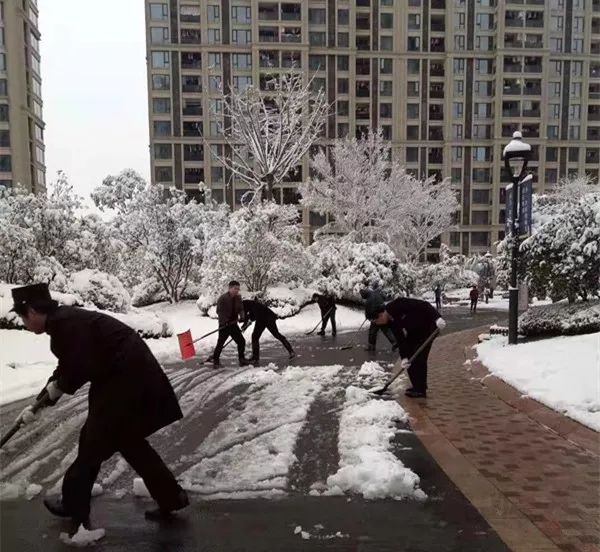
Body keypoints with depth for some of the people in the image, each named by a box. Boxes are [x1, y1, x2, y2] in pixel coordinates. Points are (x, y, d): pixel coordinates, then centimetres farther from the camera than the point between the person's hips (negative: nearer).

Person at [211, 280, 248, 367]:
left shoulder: (238, 298, 2)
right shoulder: (223, 298, -16)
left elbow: (241, 309, 7)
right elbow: (219, 311, -15)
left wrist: (242, 317, -13)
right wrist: (225, 320, -25)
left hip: (233, 324, 6)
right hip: (224, 325, -6)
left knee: (241, 341, 6)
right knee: (220, 343, -4)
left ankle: (241, 359, 21)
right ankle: (215, 360, 13)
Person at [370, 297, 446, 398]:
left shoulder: (398, 305, -28)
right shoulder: (391, 322, -2)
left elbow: (424, 305, -30)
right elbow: (400, 340, -2)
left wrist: (437, 318, -37)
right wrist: (404, 357, -9)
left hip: (428, 326, -9)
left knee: (419, 358, -11)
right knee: (410, 359, 7)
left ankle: (420, 390, -2)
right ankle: (417, 386, 20)